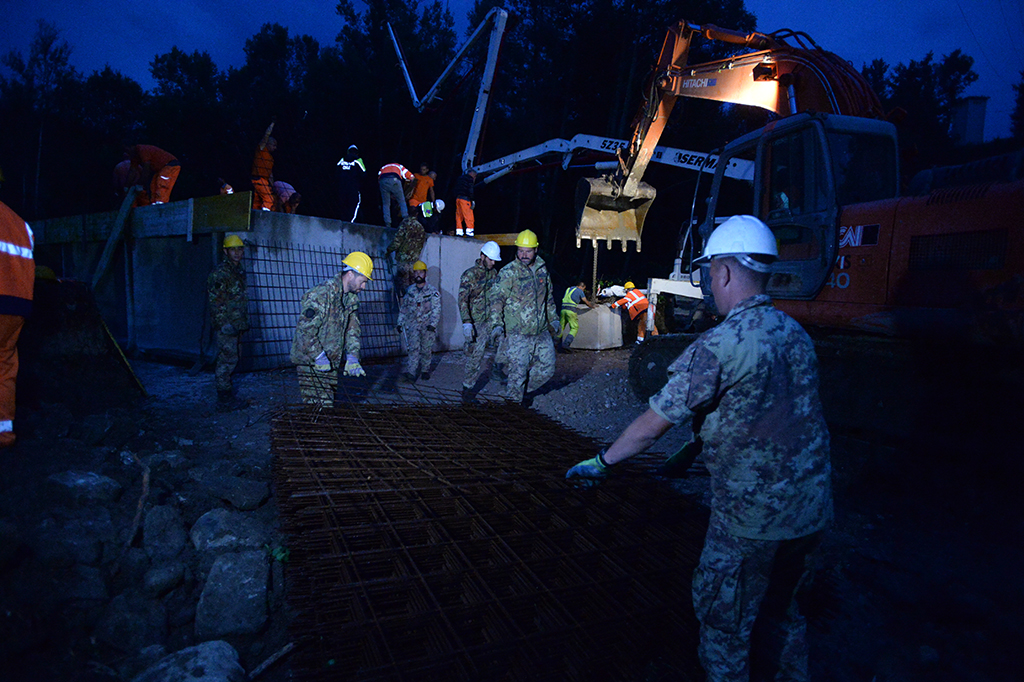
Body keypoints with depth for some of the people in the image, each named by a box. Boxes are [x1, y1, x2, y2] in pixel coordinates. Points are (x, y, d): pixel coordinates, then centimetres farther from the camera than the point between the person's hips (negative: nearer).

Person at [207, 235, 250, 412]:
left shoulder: (239, 270, 16)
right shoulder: (219, 273, -11)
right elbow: (215, 302, -15)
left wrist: (244, 322, 20)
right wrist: (224, 324, -20)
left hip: (236, 325, 9)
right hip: (226, 325, -9)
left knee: (229, 360, 14)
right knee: (227, 359, -7)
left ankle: (227, 397, 22)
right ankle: (225, 400, -1)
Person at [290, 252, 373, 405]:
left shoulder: (352, 298, 7)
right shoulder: (320, 294, -21)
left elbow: (352, 330, 9)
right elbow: (305, 330, -23)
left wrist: (352, 358, -2)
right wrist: (320, 358, -21)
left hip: (331, 363, 8)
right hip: (310, 362, -8)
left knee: (328, 404, 15)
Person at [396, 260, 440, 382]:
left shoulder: (432, 291, -3)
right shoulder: (409, 290, 8)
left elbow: (436, 309, -8)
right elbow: (404, 308, 14)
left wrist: (433, 324, -18)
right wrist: (400, 323, 9)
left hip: (427, 325, -1)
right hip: (412, 324, 1)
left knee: (426, 349, 6)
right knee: (413, 348, -9)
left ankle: (425, 370, 23)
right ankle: (411, 373, -12)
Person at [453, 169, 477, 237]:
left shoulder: (460, 178, 25)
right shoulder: (470, 178, 1)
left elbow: (456, 190, 21)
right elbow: (470, 190, -12)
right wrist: (473, 201, -13)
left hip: (457, 198, 8)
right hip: (465, 199, -8)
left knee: (459, 217, 7)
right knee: (469, 217, -10)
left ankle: (458, 233, 4)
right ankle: (469, 233, -17)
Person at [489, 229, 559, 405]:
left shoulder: (542, 269, 9)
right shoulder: (508, 272, -9)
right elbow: (498, 299, -12)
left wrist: (553, 318, 24)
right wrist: (497, 324, -24)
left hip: (541, 332, 6)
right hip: (517, 334, -6)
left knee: (546, 369, 13)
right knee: (518, 373, -5)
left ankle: (522, 392, 34)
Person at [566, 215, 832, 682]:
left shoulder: (718, 346, -22)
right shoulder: (797, 334, 3)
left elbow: (653, 425, -17)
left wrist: (602, 462, -1)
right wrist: (695, 448, 23)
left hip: (751, 518, -7)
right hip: (811, 508, 7)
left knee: (724, 623, 15)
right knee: (777, 608, 29)